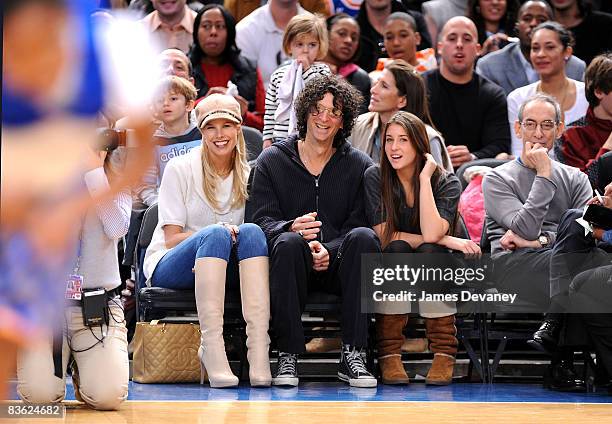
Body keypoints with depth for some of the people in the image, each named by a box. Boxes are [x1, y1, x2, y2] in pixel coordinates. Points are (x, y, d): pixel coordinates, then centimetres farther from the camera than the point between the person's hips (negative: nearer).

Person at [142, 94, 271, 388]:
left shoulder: (248, 175, 7)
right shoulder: (180, 169, -2)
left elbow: (256, 239, 6)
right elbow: (171, 239, -6)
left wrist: (238, 234, -19)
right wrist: (219, 232, -24)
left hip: (226, 272, 3)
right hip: (169, 268, -3)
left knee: (251, 232, -29)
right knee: (215, 234, -34)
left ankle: (259, 350, -43)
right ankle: (211, 349, -45)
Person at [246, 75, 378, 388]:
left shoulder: (359, 166, 10)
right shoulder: (272, 160, 9)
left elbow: (357, 224, 1)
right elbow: (260, 220, -2)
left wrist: (329, 251, -20)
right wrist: (292, 228, -26)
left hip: (336, 267, 1)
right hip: (294, 266, -1)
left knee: (363, 237, -31)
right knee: (288, 242, -35)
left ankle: (352, 355, -31)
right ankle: (288, 356, -31)